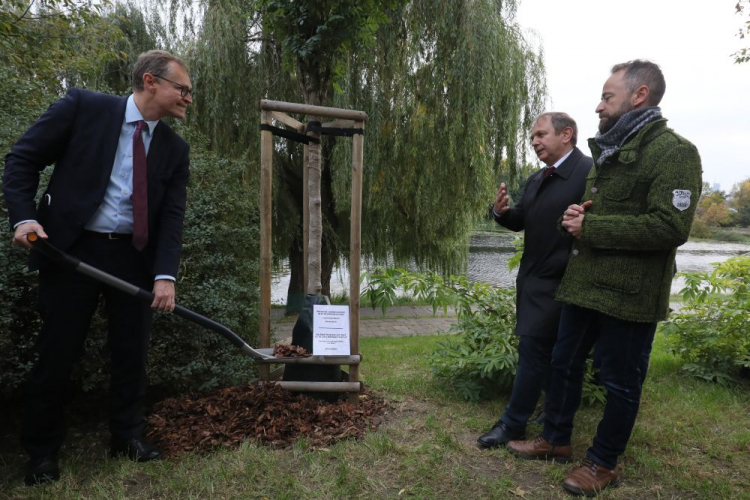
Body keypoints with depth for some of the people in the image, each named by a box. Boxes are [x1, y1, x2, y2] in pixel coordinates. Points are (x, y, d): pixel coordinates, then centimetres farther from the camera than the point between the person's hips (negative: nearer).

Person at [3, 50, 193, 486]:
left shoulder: (175, 148, 5)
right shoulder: (83, 106, -4)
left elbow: (173, 216, -1)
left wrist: (165, 274, -13)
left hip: (134, 257, 3)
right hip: (71, 249, -3)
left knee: (132, 352, 9)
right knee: (58, 353, 6)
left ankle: (129, 436, 28)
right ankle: (42, 450, 26)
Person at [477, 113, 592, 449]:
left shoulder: (591, 172, -15)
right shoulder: (536, 180, 13)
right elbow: (520, 222, 13)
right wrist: (502, 211, -5)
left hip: (558, 282, -9)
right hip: (533, 278, 9)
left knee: (533, 348, -5)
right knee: (549, 352, 18)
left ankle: (513, 423, 8)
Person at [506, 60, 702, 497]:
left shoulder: (674, 153, -12)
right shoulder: (608, 153, 16)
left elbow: (670, 227, -24)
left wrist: (589, 227, -19)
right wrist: (578, 216, 1)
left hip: (629, 293, -9)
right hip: (586, 284, 9)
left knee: (621, 382, 7)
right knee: (565, 363, 16)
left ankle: (605, 463, 25)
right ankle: (556, 440, 34)